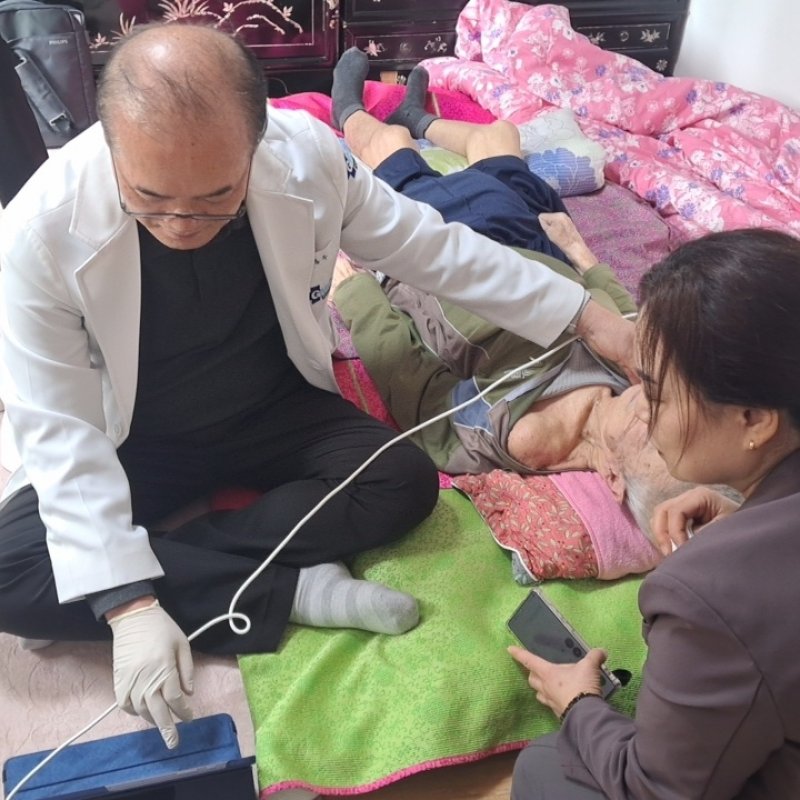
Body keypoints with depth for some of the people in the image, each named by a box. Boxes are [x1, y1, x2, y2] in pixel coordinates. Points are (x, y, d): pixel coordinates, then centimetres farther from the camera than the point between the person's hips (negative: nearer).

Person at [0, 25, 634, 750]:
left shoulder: (305, 153, -22)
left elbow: (431, 246, -9)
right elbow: (63, 433, -23)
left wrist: (584, 316, -4)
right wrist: (129, 605, -30)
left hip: (276, 408, 2)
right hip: (135, 444, -1)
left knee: (405, 483, -22)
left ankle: (166, 565, -14)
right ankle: (295, 588, -18)